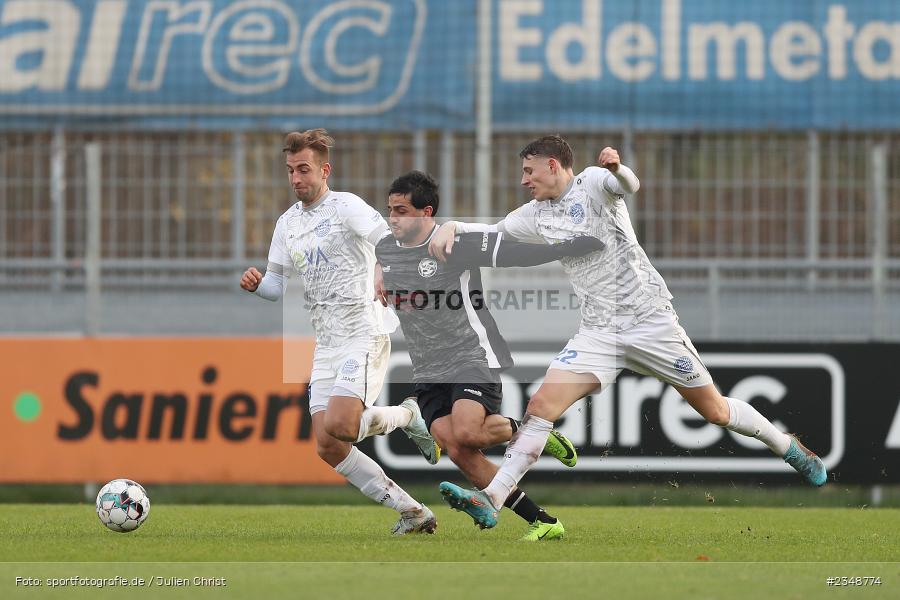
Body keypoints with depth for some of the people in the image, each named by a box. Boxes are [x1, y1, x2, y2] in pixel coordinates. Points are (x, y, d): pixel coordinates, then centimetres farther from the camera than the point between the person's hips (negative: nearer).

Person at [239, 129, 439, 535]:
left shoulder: (347, 207, -7)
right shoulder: (287, 224, 15)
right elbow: (279, 285, 20)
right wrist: (257, 284, -2)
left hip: (363, 336, -8)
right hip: (326, 346, 8)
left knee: (337, 427, -25)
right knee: (328, 449, -2)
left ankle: (406, 417, 6)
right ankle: (413, 513, 8)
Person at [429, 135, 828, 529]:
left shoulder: (592, 182, -7)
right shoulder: (537, 216, 10)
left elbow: (628, 186, -28)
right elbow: (490, 233, 20)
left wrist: (616, 168, -53)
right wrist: (451, 227, -3)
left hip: (650, 320, -5)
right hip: (598, 332, 5)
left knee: (715, 411, 4)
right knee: (541, 405, -15)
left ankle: (791, 449, 28)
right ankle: (491, 501, -21)